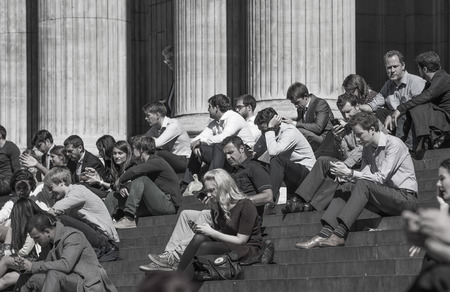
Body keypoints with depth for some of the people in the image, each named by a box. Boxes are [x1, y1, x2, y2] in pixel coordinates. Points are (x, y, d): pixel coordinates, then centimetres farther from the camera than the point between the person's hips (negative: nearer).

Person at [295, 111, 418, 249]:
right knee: (346, 188, -7)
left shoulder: (393, 144, -12)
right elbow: (364, 177, 5)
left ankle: (339, 234, -35)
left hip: (406, 198, -8)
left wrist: (351, 173, -22)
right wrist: (345, 174, -15)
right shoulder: (367, 149, 12)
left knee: (363, 185, -28)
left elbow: (381, 178, -21)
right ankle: (325, 233, -22)